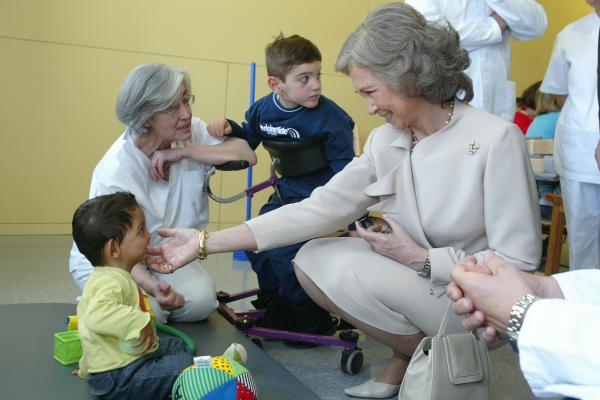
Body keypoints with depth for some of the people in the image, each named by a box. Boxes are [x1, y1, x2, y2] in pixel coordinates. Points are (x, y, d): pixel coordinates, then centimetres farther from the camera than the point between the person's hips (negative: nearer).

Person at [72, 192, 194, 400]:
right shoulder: (111, 282, -25)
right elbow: (97, 314, -48)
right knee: (187, 366, -20)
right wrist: (139, 322, -42)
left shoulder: (115, 276, 9)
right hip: (118, 379, -11)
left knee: (176, 345, 24)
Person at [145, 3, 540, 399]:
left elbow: (519, 263, -20)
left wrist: (417, 257, -19)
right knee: (311, 260, -8)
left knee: (348, 272, -24)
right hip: (419, 280, 6)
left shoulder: (497, 139, -20)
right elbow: (319, 209, -10)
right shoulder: (385, 142, -3)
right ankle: (408, 356, 5)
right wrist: (207, 242, -15)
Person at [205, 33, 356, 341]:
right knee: (256, 245, 7)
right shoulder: (263, 109, -3)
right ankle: (277, 306, 31)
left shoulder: (330, 117, -20)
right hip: (285, 195, 7)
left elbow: (345, 173, -16)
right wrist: (229, 129, -5)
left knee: (283, 253, -17)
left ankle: (314, 321, 4)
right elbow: (248, 140, 17)